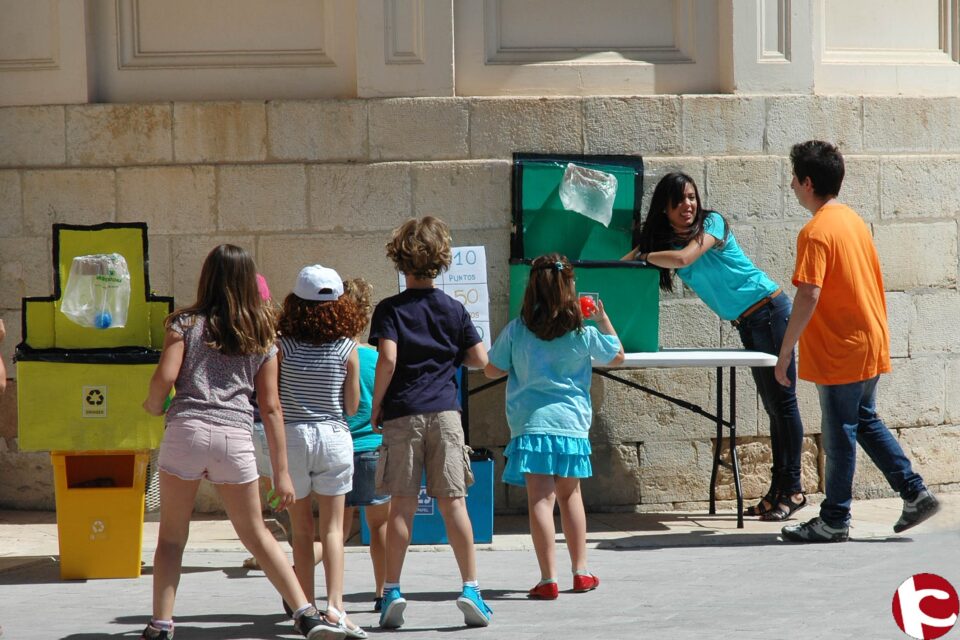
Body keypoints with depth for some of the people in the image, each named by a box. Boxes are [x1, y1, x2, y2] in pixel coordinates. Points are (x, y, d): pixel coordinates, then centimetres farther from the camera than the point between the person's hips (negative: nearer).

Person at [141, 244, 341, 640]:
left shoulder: (187, 324, 6)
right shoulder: (262, 338, 14)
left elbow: (166, 376, -7)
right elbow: (270, 408, 10)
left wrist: (153, 405, 15)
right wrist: (281, 472, 11)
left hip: (186, 429, -2)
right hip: (236, 437, 2)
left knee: (172, 535, 7)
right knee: (255, 534, 13)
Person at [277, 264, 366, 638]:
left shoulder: (282, 346, -7)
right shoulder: (347, 349, -6)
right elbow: (352, 405, 0)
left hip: (291, 436, 0)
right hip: (333, 436, 0)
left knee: (301, 530, 9)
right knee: (333, 527, 4)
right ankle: (335, 606, -9)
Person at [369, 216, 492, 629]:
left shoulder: (390, 309, -2)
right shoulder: (454, 310, 6)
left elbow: (388, 360, -15)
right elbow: (480, 359, 6)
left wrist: (375, 409, -6)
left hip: (402, 414, -2)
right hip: (445, 413, 2)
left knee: (402, 505, 1)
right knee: (453, 502, 2)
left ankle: (392, 590, 0)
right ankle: (470, 587, -1)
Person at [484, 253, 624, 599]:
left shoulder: (516, 330, -3)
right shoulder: (583, 333, -1)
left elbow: (492, 370, 7)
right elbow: (617, 356, 16)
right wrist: (603, 319, 24)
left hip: (530, 424, -2)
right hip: (572, 424, 2)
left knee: (540, 499, -5)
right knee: (570, 494, 19)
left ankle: (549, 578, -12)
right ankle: (581, 571, 24)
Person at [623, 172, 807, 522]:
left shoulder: (711, 223, -13)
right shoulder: (663, 238, 8)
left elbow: (683, 258, -28)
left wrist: (640, 256, -18)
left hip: (769, 310, -8)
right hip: (746, 323, 8)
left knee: (782, 401, -7)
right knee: (773, 406, 10)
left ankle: (792, 490, -5)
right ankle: (778, 491, 12)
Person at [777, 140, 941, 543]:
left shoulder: (816, 233, -19)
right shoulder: (853, 220, 9)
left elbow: (809, 296, -26)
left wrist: (785, 352, -21)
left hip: (840, 353, -9)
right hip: (871, 345, 9)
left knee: (839, 435, 1)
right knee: (866, 421, 20)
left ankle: (834, 521, 10)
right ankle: (915, 494, 17)